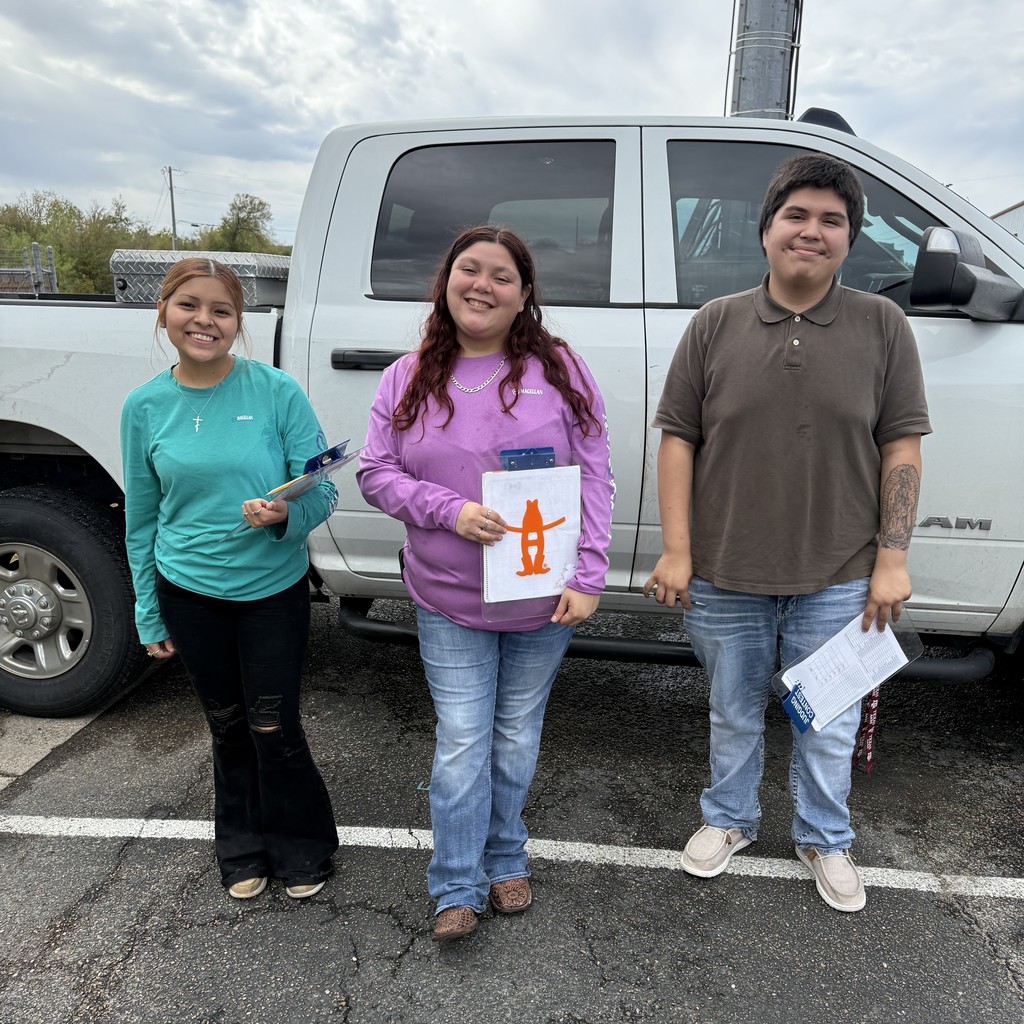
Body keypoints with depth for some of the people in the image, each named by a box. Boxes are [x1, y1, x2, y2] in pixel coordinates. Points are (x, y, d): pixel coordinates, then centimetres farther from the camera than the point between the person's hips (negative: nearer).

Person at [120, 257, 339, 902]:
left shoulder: (277, 390, -11)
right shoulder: (146, 406, -2)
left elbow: (322, 492, -9)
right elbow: (142, 518, 5)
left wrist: (285, 515, -31)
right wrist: (149, 614, 8)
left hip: (274, 590, -2)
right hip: (189, 593, 3)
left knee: (275, 728, 5)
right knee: (227, 727, 16)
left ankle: (302, 850, 30)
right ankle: (245, 850, 39)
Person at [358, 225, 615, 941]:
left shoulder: (559, 370, -5)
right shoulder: (409, 379, 0)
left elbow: (595, 479, -6)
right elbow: (376, 474, 0)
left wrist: (588, 579, -12)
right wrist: (451, 510, -18)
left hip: (542, 598, 0)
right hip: (448, 601, 0)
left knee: (518, 737, 16)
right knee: (462, 742, 4)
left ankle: (506, 862, 39)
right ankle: (458, 889, 24)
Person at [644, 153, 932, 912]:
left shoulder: (883, 326, 0)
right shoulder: (715, 325, -1)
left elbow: (902, 446, -1)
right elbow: (678, 439, -2)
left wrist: (892, 558, -6)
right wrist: (677, 551, -7)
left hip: (836, 580, 0)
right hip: (725, 577, 1)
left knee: (830, 728, 16)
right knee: (734, 716, 20)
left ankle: (825, 839, 41)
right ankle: (729, 820, 44)